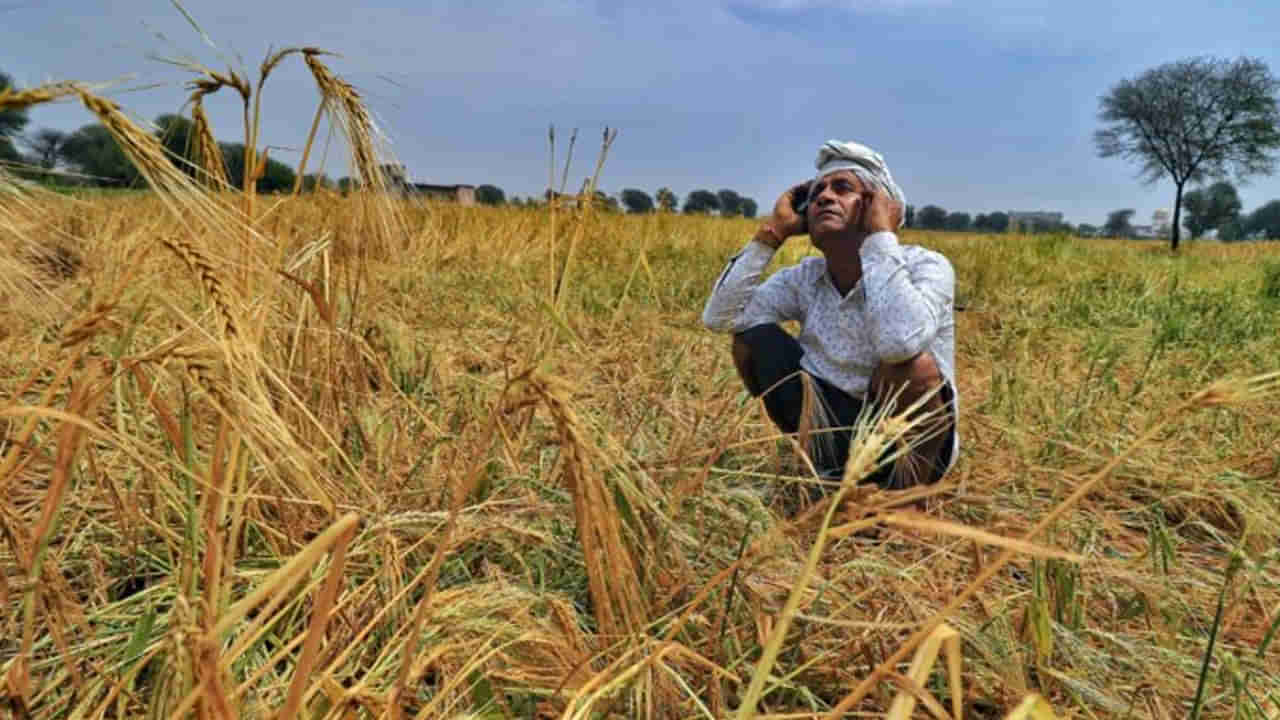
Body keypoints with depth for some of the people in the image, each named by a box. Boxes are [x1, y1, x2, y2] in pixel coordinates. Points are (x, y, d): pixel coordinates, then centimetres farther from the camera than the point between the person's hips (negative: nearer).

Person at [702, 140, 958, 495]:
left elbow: (901, 342, -40)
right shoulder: (805, 278, -2)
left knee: (914, 363, -35)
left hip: (908, 447, -4)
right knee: (751, 333, -9)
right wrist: (772, 232, -13)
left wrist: (881, 233, -29)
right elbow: (718, 317, -11)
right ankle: (824, 468, -3)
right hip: (835, 431, 4)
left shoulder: (925, 266, -18)